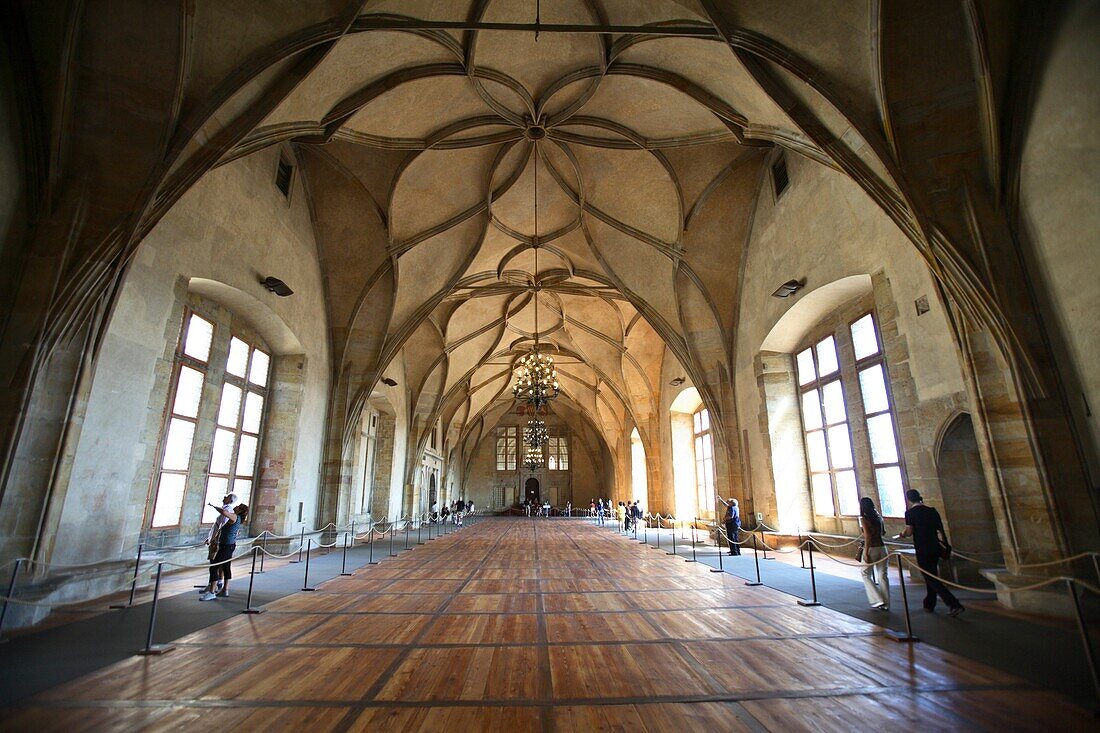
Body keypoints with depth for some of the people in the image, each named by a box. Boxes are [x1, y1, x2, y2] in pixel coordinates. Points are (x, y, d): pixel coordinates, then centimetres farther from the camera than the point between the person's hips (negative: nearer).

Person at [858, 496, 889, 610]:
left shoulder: (863, 519, -12)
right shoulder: (878, 517, 5)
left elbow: (867, 536, -18)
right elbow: (883, 532, 16)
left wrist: (866, 553, -16)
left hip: (871, 549, -6)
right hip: (882, 547, 6)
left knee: (866, 575, 10)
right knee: (883, 575, 10)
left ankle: (878, 601, 3)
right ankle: (886, 604, 15)